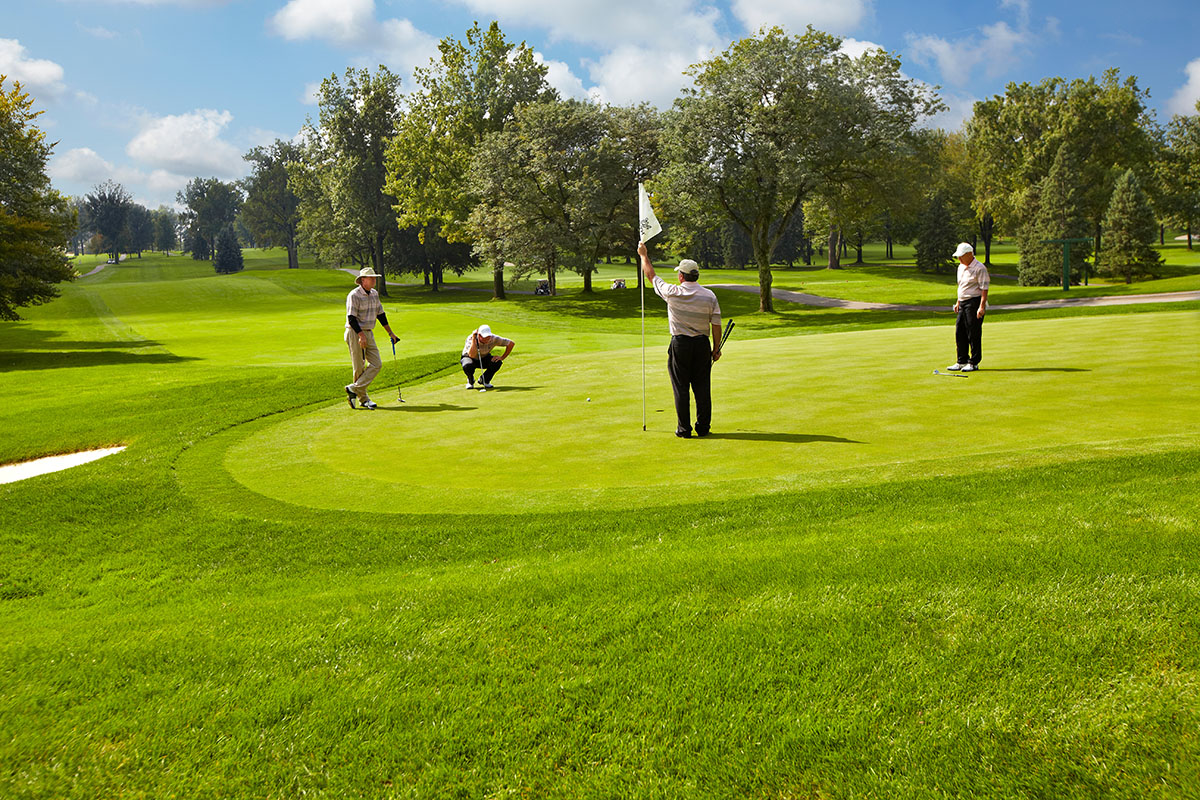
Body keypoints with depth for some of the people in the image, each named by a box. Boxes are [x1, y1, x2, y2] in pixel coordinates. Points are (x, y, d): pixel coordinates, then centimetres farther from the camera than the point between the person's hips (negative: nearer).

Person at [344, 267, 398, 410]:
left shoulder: (375, 294, 11)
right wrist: (361, 335, -25)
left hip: (368, 333, 8)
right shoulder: (354, 295, -13)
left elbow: (381, 314, 19)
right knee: (359, 366, -3)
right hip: (355, 333, -7)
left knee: (376, 364, -2)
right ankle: (363, 399, 5)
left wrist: (390, 333, 20)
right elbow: (351, 318, -18)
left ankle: (354, 389, 1)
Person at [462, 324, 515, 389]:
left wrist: (502, 358, -20)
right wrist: (473, 339, -48)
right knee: (467, 366, -38)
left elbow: (511, 343, -17)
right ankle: (470, 381, -2)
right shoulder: (471, 338, -32)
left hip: (484, 358, 3)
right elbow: (472, 355, -47)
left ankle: (484, 380, -1)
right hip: (469, 358, -2)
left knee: (498, 362, -28)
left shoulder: (493, 338, -26)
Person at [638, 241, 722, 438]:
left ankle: (684, 429, 5)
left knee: (681, 388, 3)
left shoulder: (672, 293, -8)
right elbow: (716, 325, 1)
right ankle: (703, 427, 11)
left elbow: (651, 276, 7)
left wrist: (643, 255, 21)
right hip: (702, 344, 2)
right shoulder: (710, 296, -2)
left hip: (680, 344, -2)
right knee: (702, 387, 7)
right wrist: (716, 348, 12)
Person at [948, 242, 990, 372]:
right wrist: (958, 302, 23)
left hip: (974, 303, -9)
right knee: (959, 333, 9)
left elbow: (984, 288, -16)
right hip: (963, 303, 9)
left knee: (974, 334, -5)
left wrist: (982, 307, -22)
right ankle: (962, 361, 18)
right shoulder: (961, 267, 14)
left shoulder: (979, 268, -13)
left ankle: (974, 363, 2)